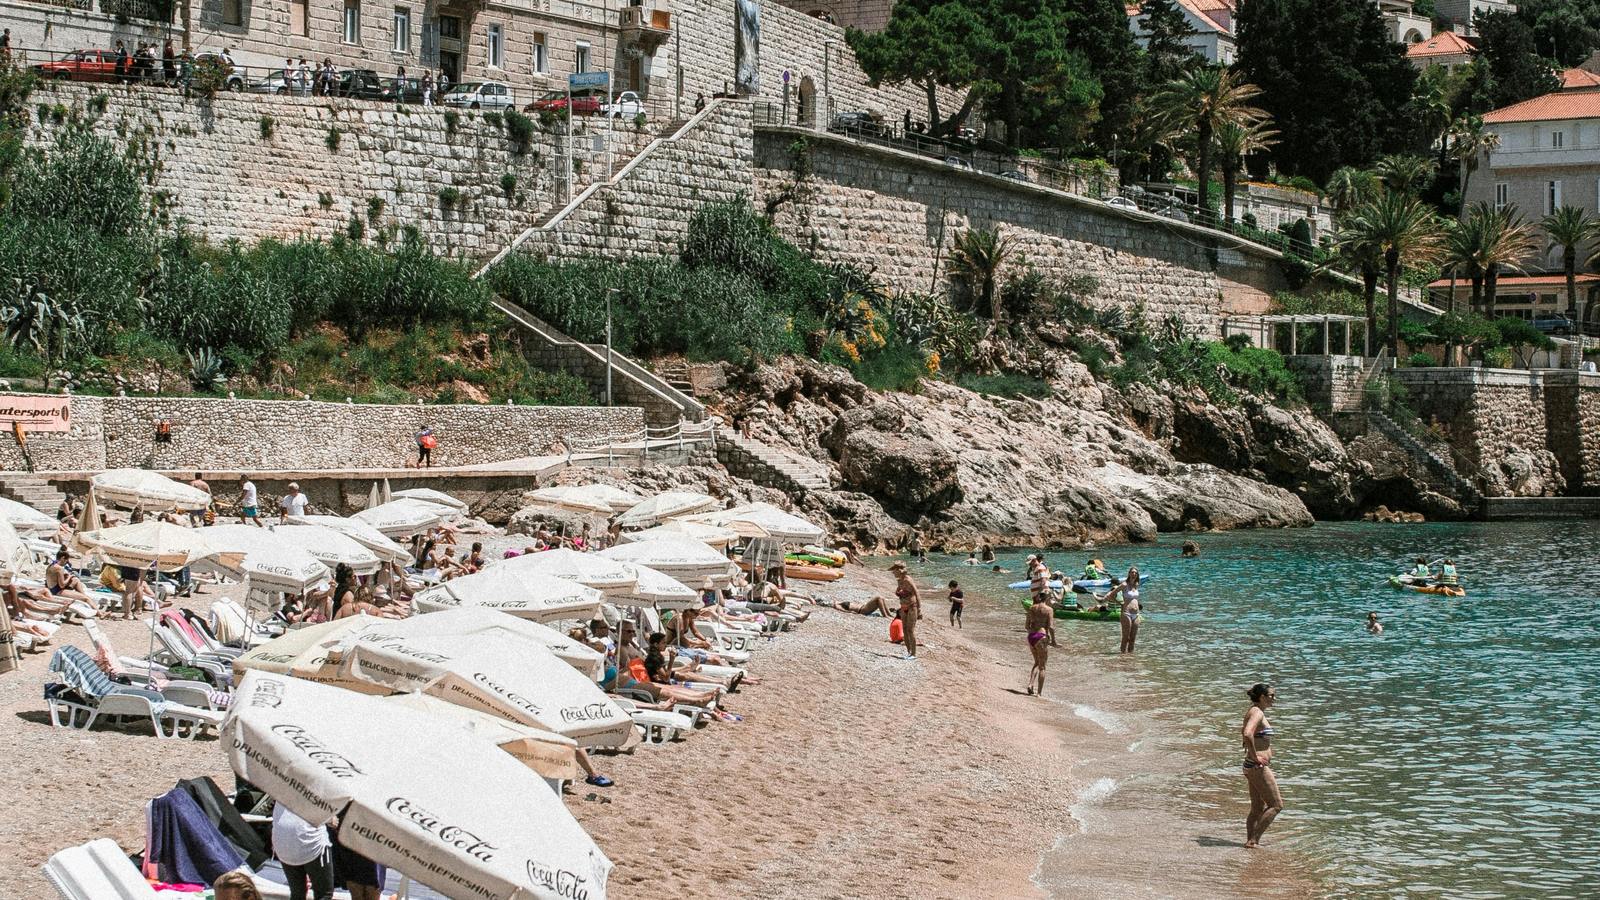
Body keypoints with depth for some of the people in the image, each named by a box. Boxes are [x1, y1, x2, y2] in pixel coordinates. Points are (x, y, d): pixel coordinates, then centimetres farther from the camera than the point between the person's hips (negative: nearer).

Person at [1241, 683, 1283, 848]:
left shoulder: (1253, 712, 14)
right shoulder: (1257, 713, -17)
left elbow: (1243, 732, 33)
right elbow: (1247, 734, -35)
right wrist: (1254, 756, -25)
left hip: (1253, 767, 10)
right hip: (1258, 767, -10)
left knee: (1257, 809, 14)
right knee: (1276, 805, -5)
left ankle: (1251, 840, 16)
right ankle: (1253, 840, -7)